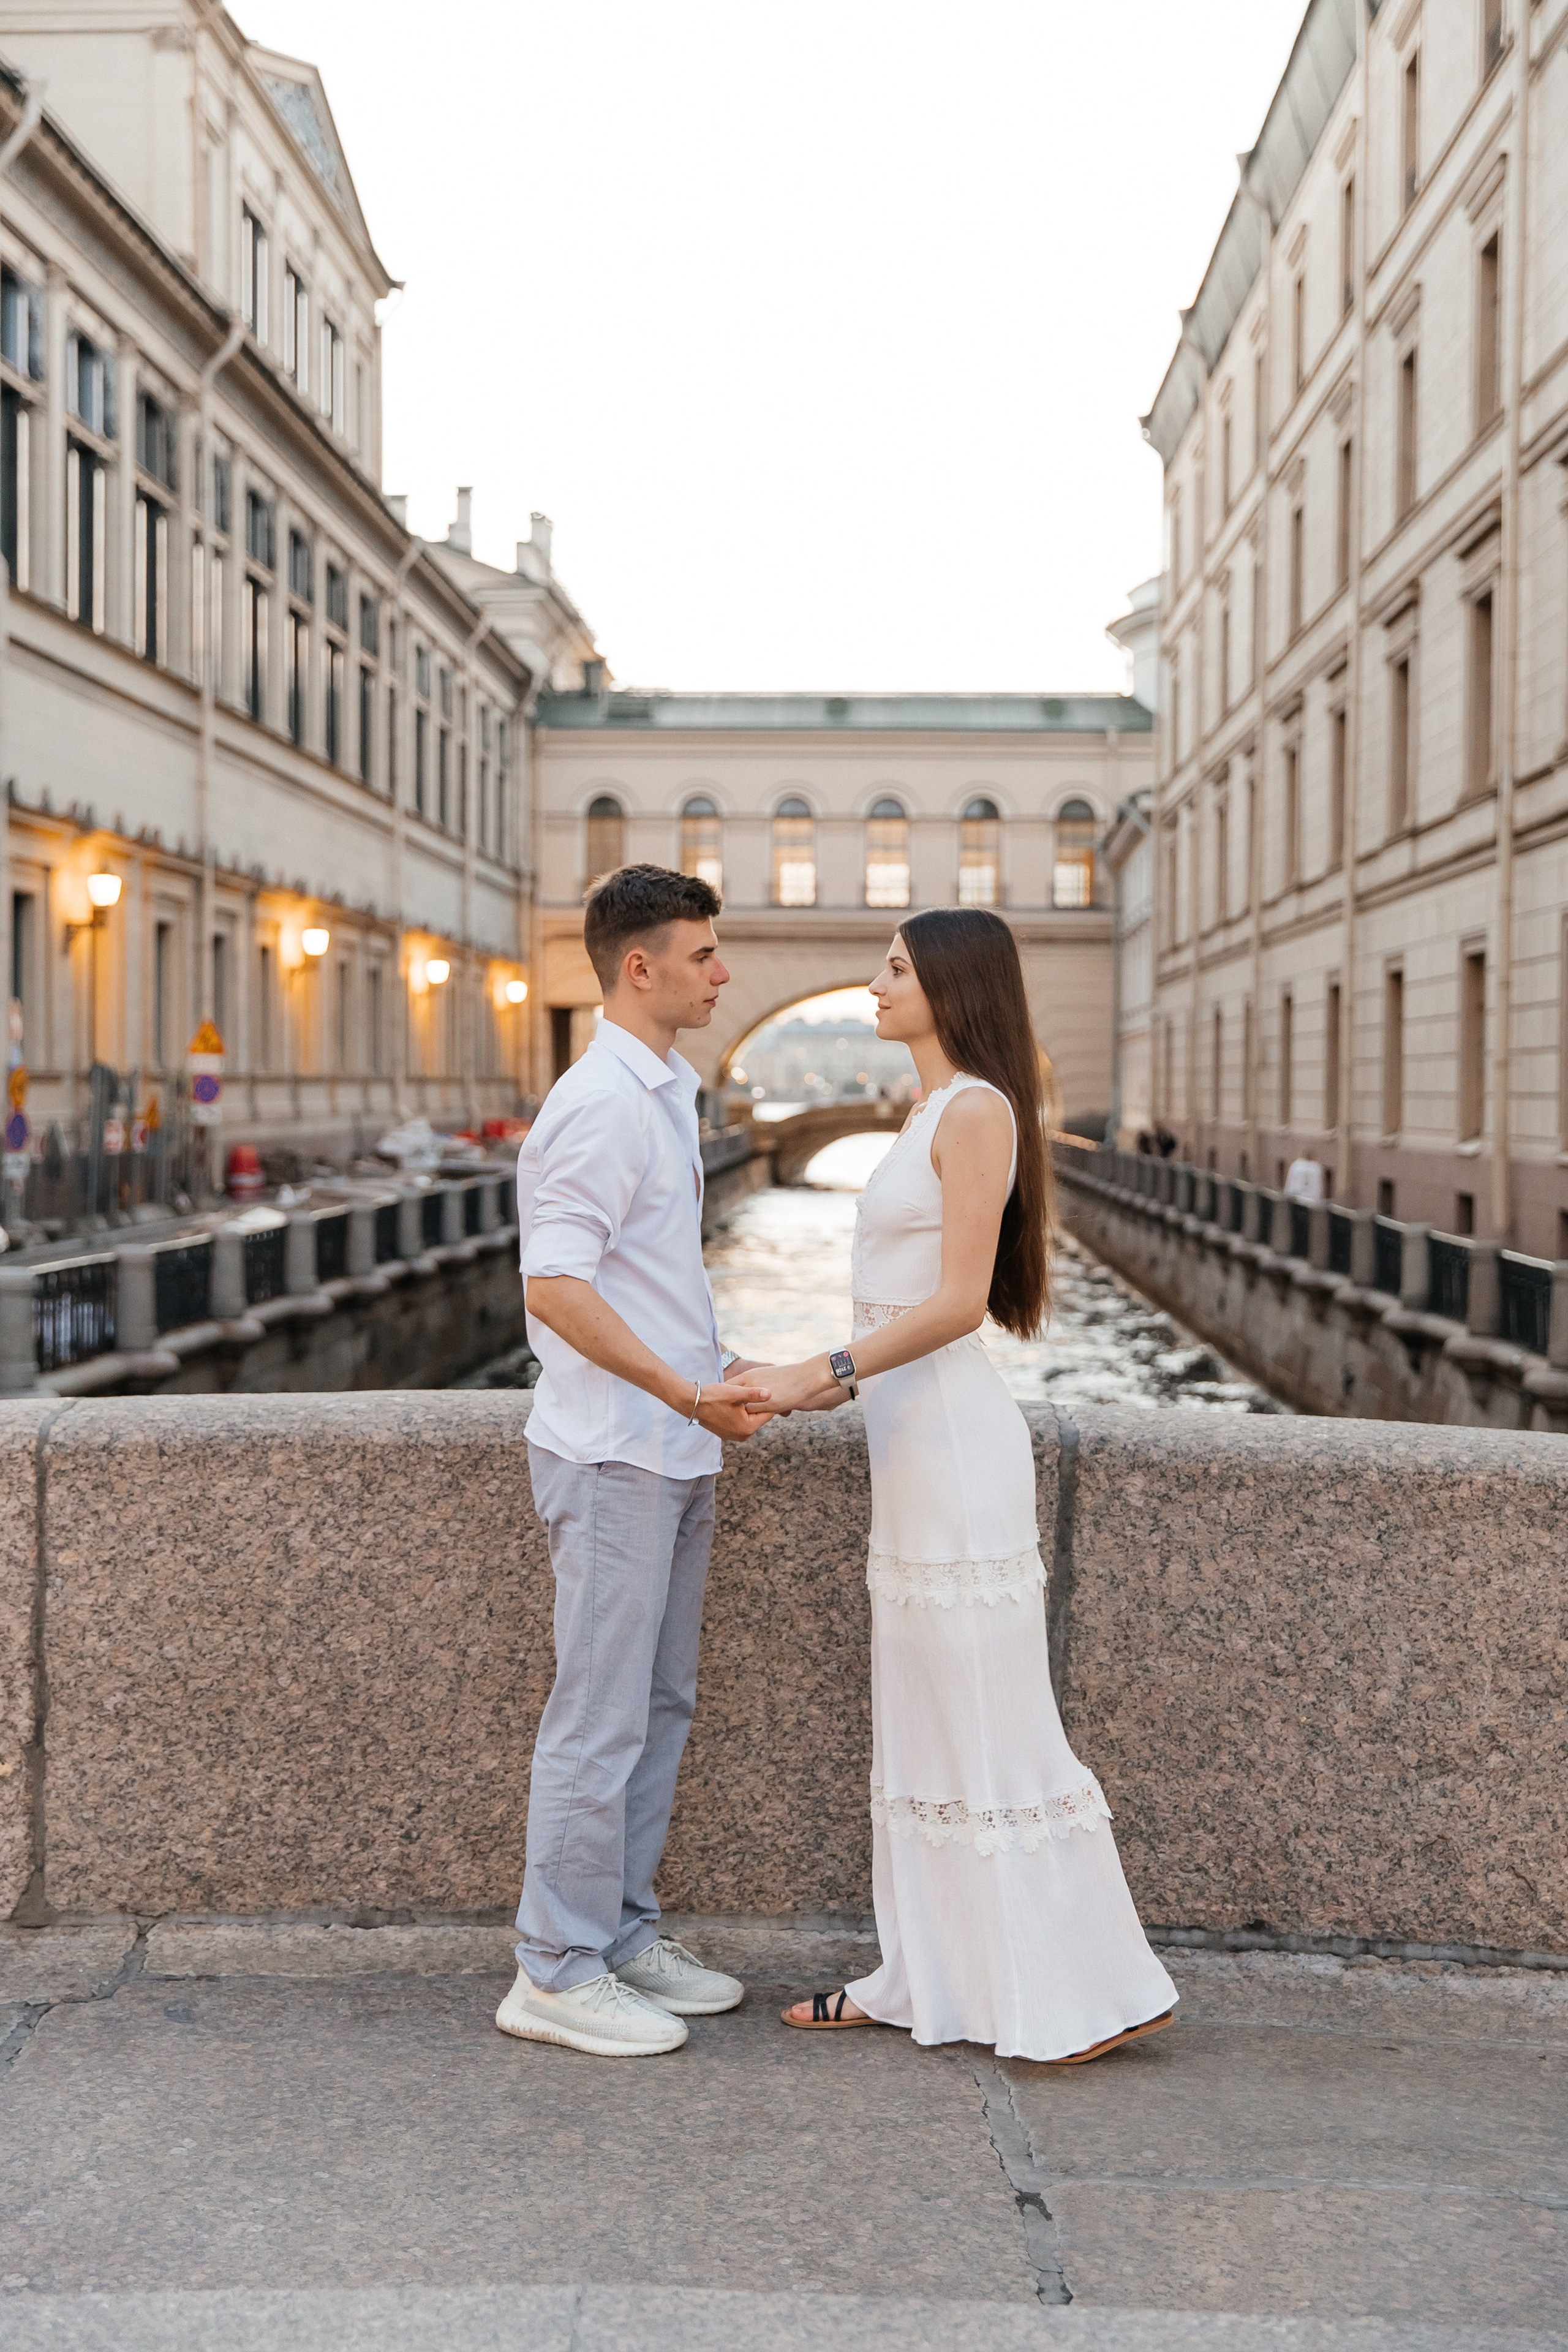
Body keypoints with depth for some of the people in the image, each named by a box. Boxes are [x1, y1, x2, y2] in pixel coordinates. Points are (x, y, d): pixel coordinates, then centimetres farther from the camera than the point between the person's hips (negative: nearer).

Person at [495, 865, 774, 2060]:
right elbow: (555, 1286, -23)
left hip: (673, 1451, 10)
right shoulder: (601, 1103, -17)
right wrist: (688, 1394, -24)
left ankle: (625, 1936, 27)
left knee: (662, 1706, 16)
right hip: (614, 1456, -10)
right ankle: (557, 1971, 10)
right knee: (601, 1720, -2)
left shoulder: (667, 1093, 15)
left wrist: (720, 1375, 14)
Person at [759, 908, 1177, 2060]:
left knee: (994, 1718, -3)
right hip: (916, 1438, 10)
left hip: (953, 1434, -10)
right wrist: (837, 1373, 15)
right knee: (922, 1719, 14)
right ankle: (931, 1978, 23)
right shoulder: (939, 1112, 17)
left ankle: (1092, 1989, 8)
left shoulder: (976, 1109, -13)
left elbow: (959, 1300, -18)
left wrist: (835, 1368, -15)